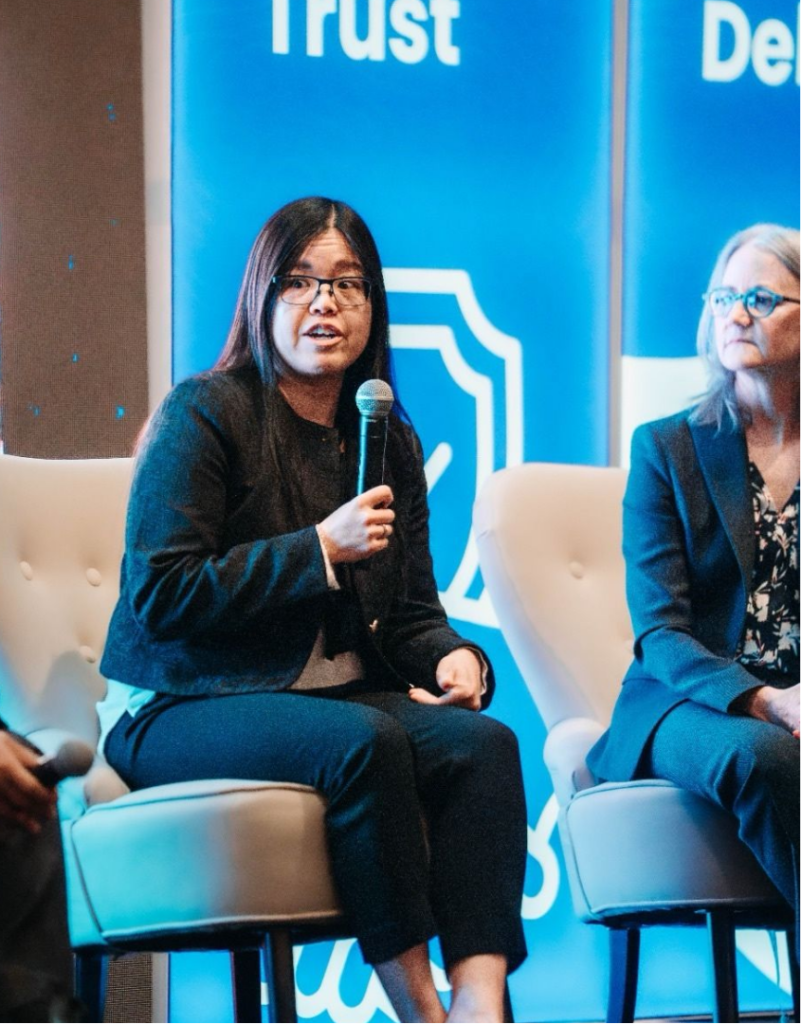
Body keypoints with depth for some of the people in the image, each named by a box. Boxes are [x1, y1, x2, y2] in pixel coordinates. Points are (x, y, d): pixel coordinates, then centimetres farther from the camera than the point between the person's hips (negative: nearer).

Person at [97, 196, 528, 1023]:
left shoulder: (389, 442, 14)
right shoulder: (202, 413, -5)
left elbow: (411, 613, 17)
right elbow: (158, 594, -14)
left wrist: (453, 656, -8)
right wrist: (321, 549, -17)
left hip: (339, 693, 6)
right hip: (178, 709, -6)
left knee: (481, 740, -23)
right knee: (362, 738, -34)